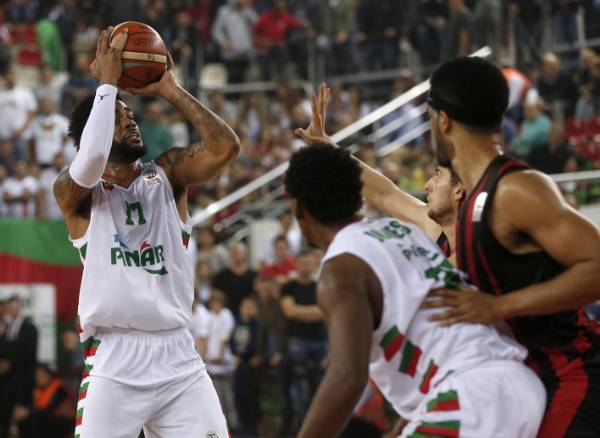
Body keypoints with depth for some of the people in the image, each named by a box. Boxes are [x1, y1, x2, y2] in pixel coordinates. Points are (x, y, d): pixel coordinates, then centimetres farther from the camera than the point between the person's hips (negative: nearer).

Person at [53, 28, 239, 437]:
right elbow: (92, 159, -23)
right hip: (114, 360, -3)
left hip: (177, 354, 3)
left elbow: (226, 147, -5)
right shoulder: (73, 189, 1)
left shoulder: (167, 174, 11)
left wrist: (170, 89, -3)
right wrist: (107, 83, -13)